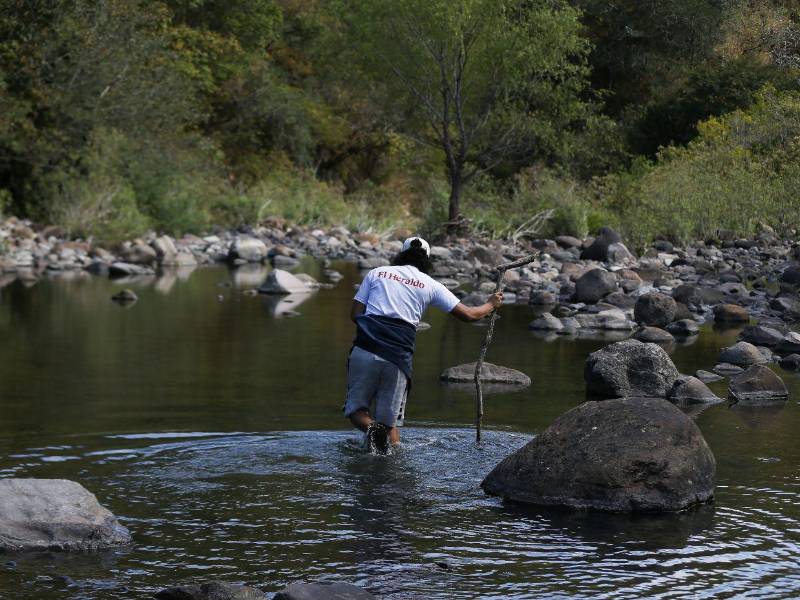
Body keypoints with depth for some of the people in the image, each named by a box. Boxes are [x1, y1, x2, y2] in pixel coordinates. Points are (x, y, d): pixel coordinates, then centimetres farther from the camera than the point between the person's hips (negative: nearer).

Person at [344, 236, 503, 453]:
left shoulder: (376, 273, 15)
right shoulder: (430, 285, 11)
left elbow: (355, 314, 8)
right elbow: (468, 314, 12)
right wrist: (491, 304, 31)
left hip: (364, 350, 0)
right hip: (398, 358, 0)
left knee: (356, 408, 12)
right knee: (390, 422, 12)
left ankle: (371, 427, -19)